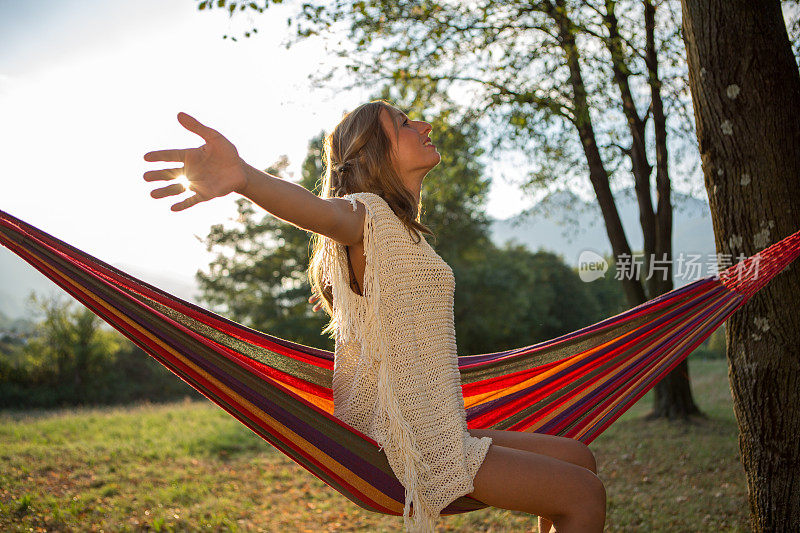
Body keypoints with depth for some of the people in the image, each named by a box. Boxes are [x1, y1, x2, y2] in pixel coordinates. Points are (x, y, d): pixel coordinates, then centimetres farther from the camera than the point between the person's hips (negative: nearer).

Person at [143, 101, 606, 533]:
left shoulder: (401, 232, 18)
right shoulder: (369, 211, -12)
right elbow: (322, 211, -38)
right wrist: (243, 177, -59)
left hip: (437, 437, 10)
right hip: (416, 451, -10)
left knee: (578, 458, 16)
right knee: (584, 494, -10)